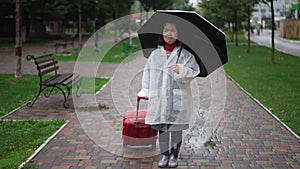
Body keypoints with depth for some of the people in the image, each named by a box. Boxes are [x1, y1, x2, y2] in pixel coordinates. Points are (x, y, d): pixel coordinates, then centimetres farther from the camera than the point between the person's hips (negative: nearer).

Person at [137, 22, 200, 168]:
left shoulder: (185, 54, 1)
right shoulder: (155, 54, 9)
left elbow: (193, 72, -6)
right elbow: (148, 73, 11)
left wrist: (182, 70, -24)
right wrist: (145, 91, 7)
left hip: (178, 97, -2)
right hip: (159, 97, 3)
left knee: (176, 128, 4)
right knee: (161, 128, 7)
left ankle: (174, 155, 19)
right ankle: (164, 154, 20)